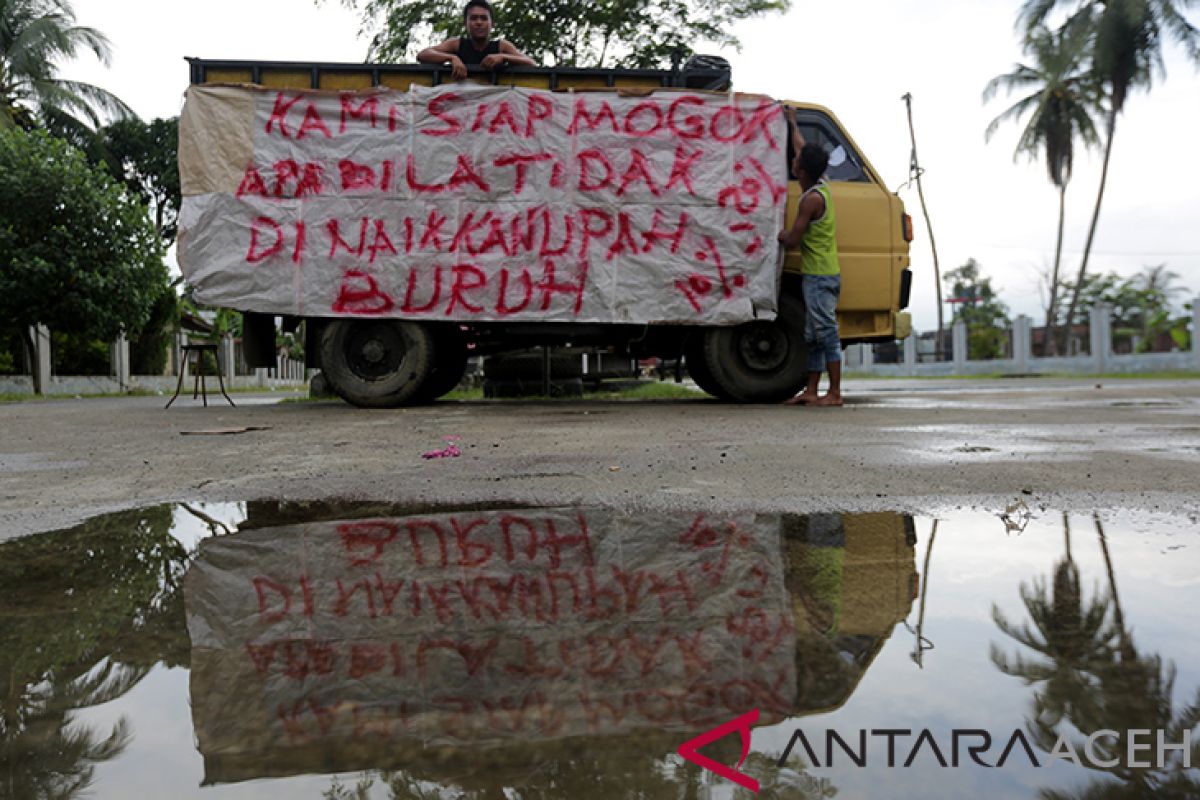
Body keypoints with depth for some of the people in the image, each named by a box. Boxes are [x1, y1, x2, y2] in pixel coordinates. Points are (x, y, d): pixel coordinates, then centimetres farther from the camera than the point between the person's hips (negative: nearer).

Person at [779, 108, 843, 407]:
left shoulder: (812, 198, -16)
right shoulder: (821, 186, 10)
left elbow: (792, 241, -14)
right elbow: (803, 148, 28)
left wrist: (777, 233, 6)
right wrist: (792, 123, 40)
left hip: (819, 275, -9)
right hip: (817, 273, 9)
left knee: (826, 332, -7)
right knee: (813, 335, 10)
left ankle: (834, 393, -4)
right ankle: (812, 391, 13)